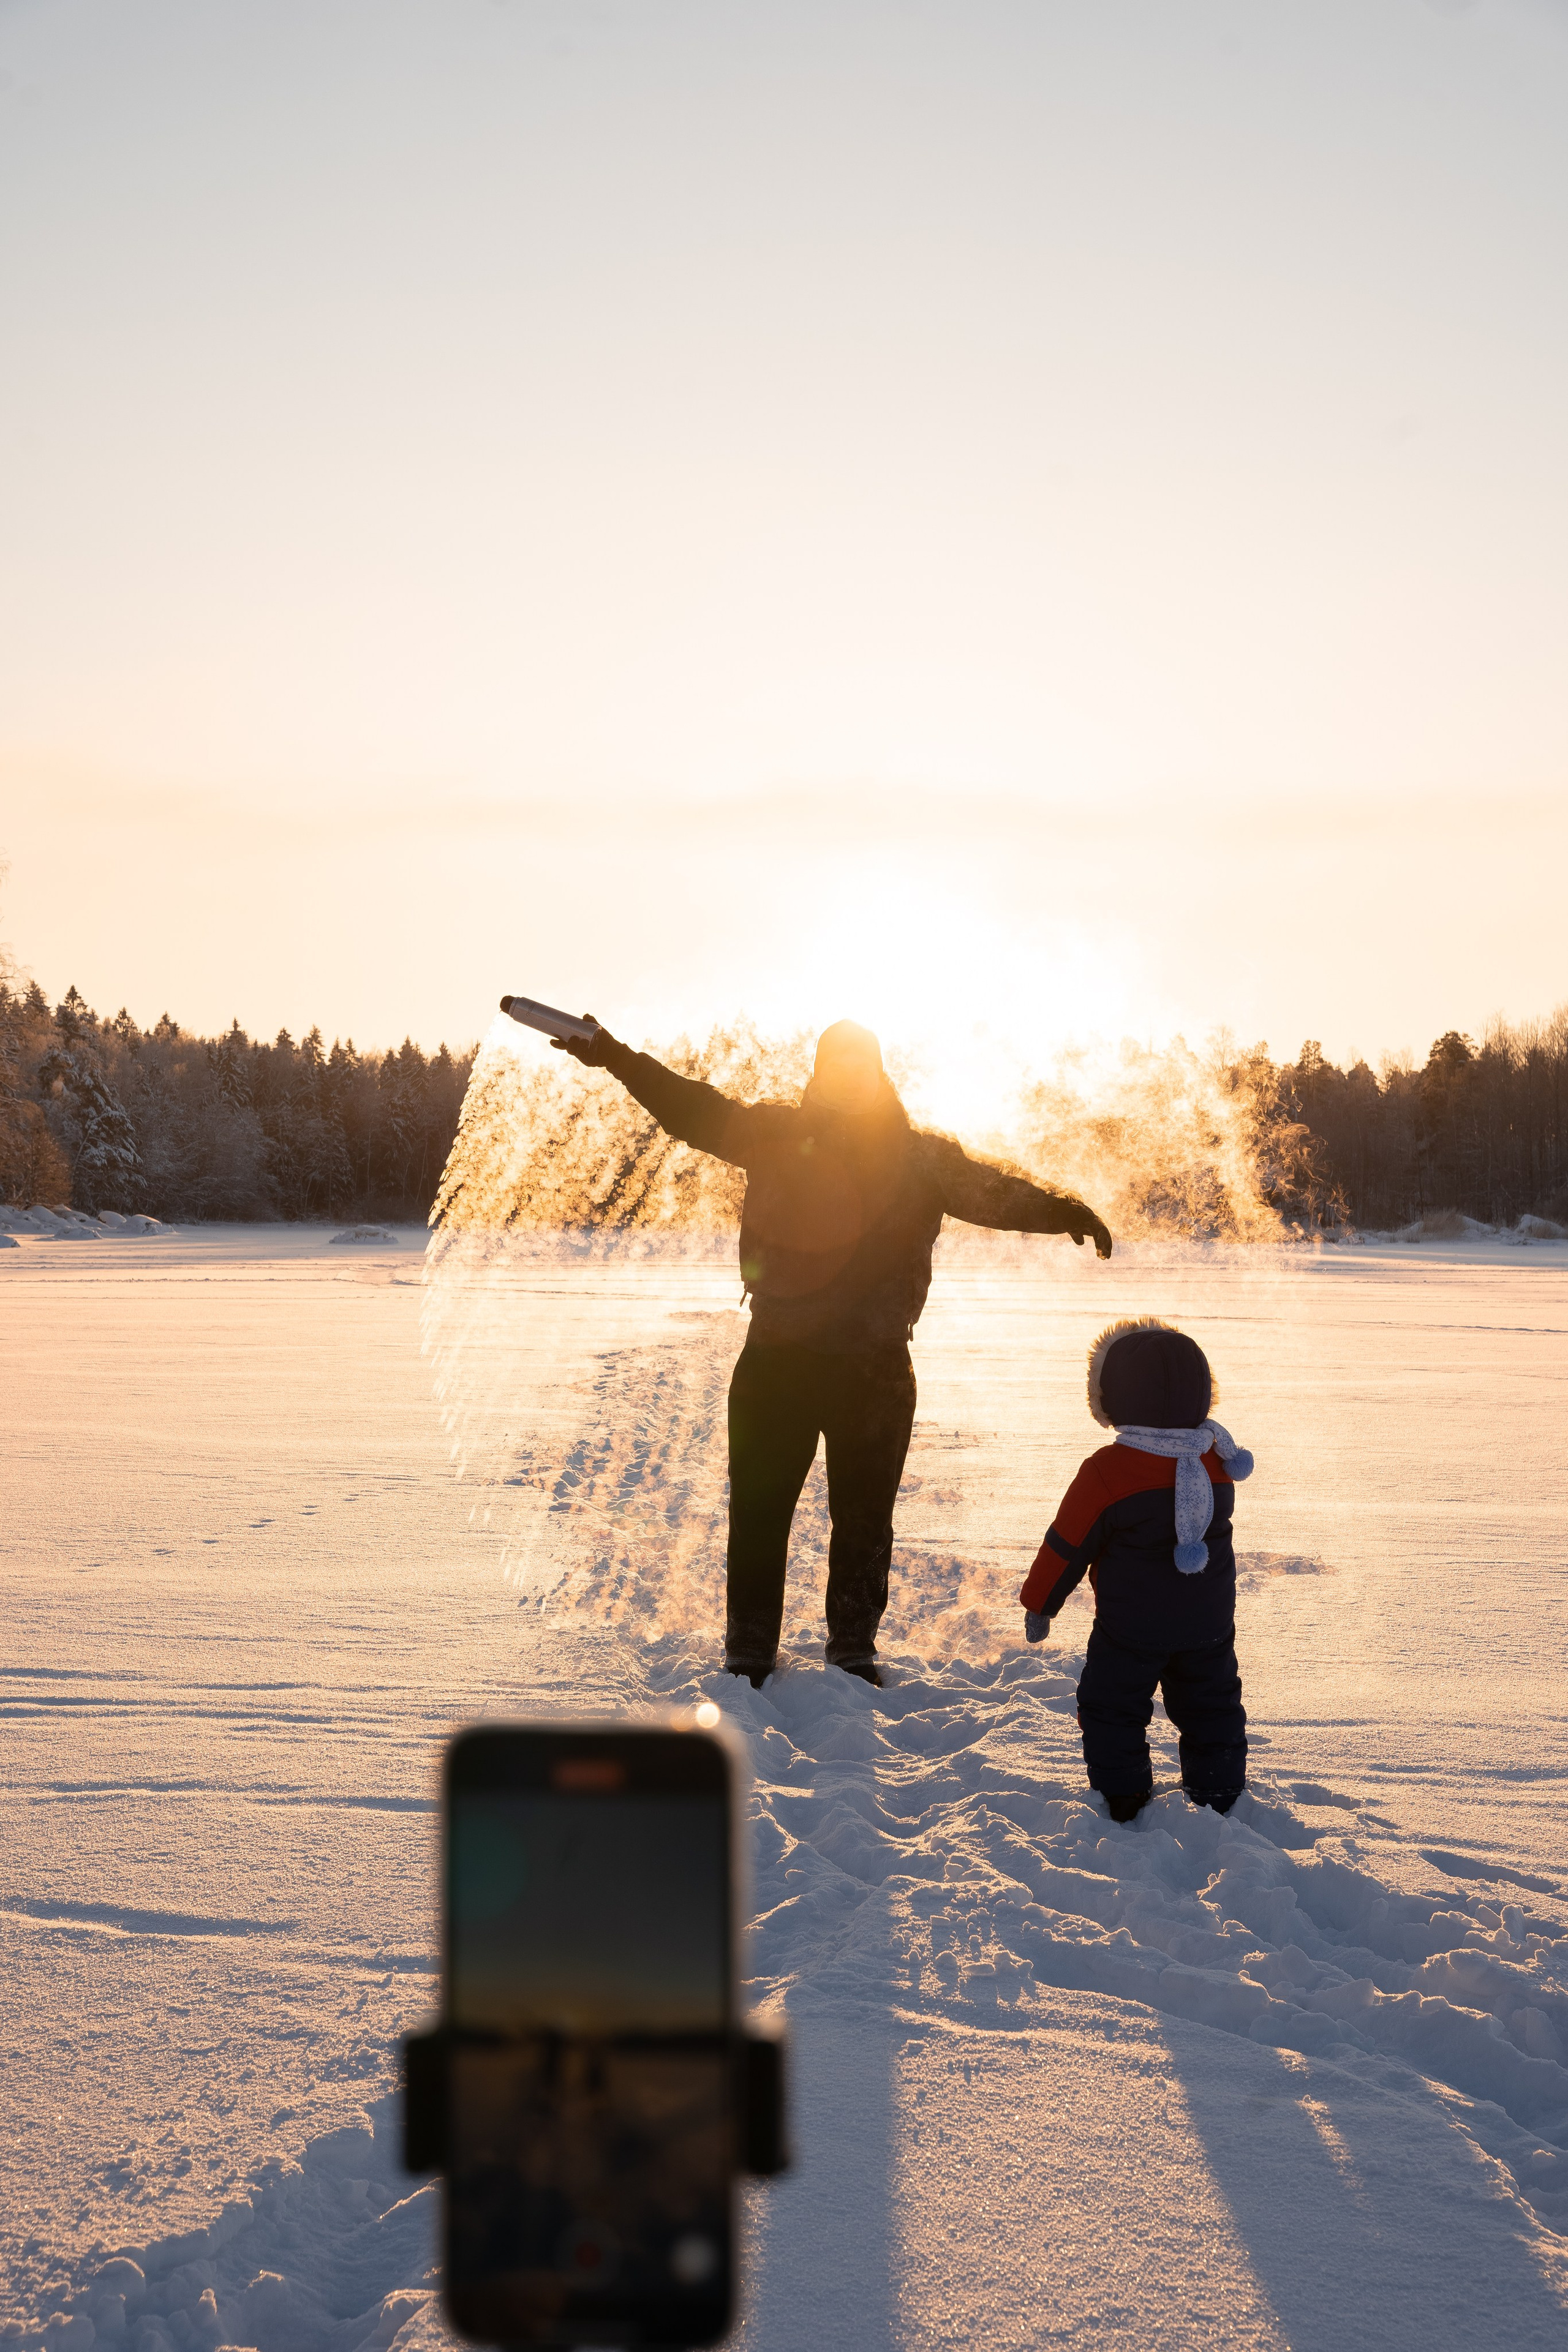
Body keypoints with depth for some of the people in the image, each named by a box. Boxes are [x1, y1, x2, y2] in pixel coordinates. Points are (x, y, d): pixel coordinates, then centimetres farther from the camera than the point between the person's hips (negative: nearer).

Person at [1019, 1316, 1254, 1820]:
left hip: (1131, 1628, -4)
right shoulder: (1216, 1464, -4)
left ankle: (1122, 1796, 15)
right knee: (1211, 1705, 18)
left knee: (1112, 1708, 11)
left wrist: (1039, 1603, 1)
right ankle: (1220, 1794, 26)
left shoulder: (1105, 1473, -19)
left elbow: (1068, 1545, -11)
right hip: (1209, 1622, 4)